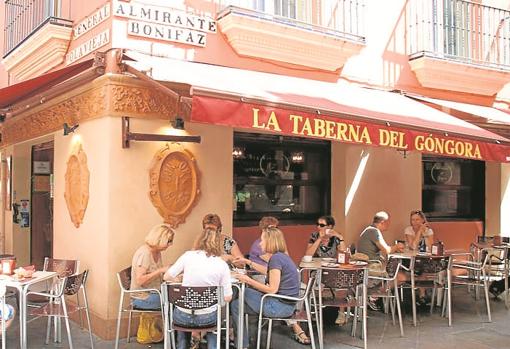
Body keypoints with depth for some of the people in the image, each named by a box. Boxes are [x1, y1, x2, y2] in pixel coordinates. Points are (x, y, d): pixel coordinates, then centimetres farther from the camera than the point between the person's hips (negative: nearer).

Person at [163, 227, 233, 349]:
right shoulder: (222, 265, -7)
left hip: (183, 317, 0)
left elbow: (167, 277, 0)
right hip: (207, 318, 0)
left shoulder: (188, 256, -7)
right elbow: (227, 297, -6)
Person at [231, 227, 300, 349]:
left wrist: (248, 281, -14)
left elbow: (272, 289, -20)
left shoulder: (275, 258, -18)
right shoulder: (282, 256, 11)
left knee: (236, 305, 0)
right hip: (286, 303, 10)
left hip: (280, 306, -10)